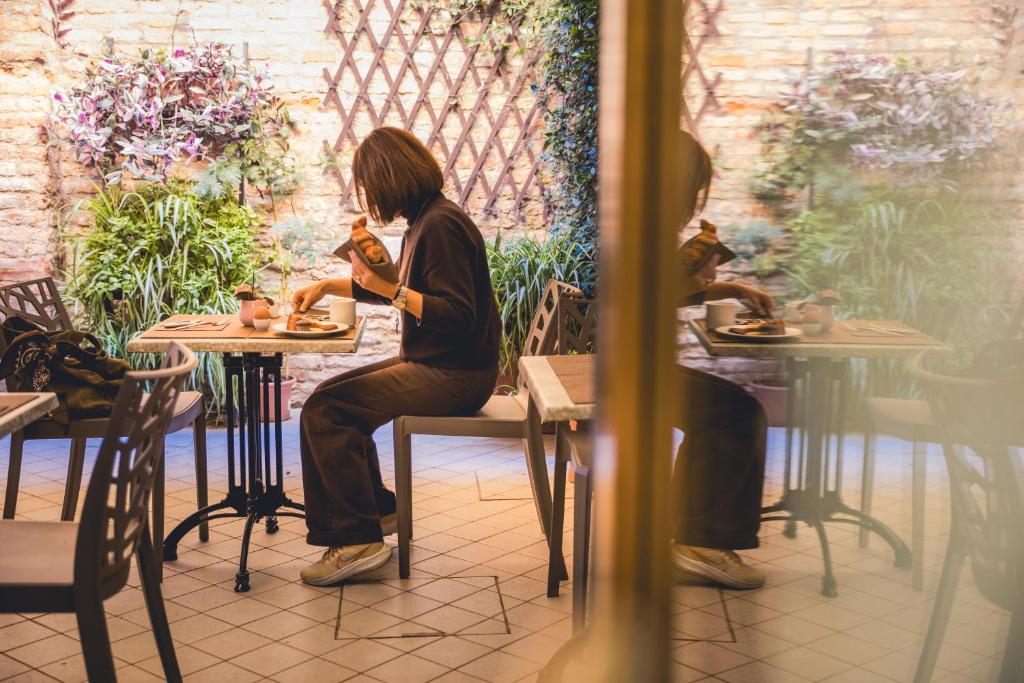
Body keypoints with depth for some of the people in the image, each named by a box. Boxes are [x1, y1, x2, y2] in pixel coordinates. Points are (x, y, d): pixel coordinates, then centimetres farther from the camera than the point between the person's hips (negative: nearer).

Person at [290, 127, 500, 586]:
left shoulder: (441, 226, -19)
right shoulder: (426, 221, 13)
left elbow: (458, 317, -26)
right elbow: (403, 290, 29)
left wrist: (392, 291, -27)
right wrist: (328, 286, 25)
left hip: (455, 376, -11)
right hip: (432, 366, 11)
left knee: (323, 411, -17)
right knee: (330, 395, 18)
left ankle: (355, 539, -11)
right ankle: (377, 509, 24)